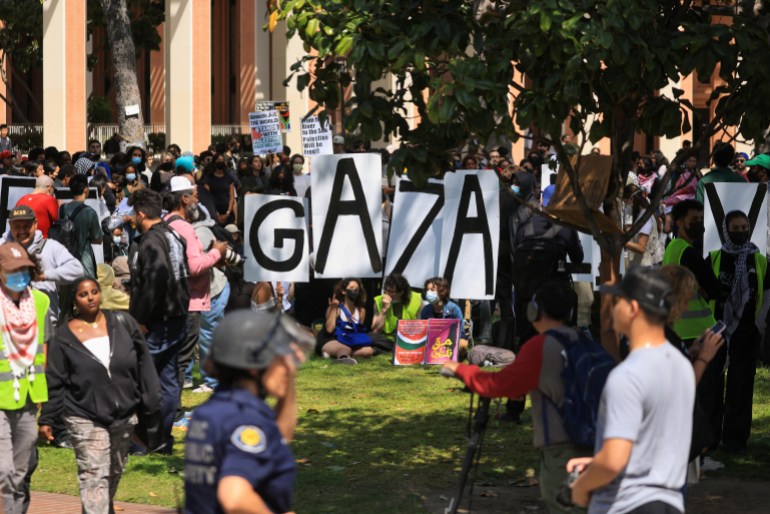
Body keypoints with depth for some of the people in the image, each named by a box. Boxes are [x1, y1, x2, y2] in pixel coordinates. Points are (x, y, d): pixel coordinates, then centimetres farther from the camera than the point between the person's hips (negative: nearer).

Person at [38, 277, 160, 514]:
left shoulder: (123, 324, 3)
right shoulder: (65, 338, -3)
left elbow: (143, 364, 6)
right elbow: (54, 384, 1)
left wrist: (151, 402, 4)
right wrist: (46, 419, 0)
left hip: (124, 414, 3)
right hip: (86, 418, -3)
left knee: (114, 472, 17)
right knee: (93, 475, -12)